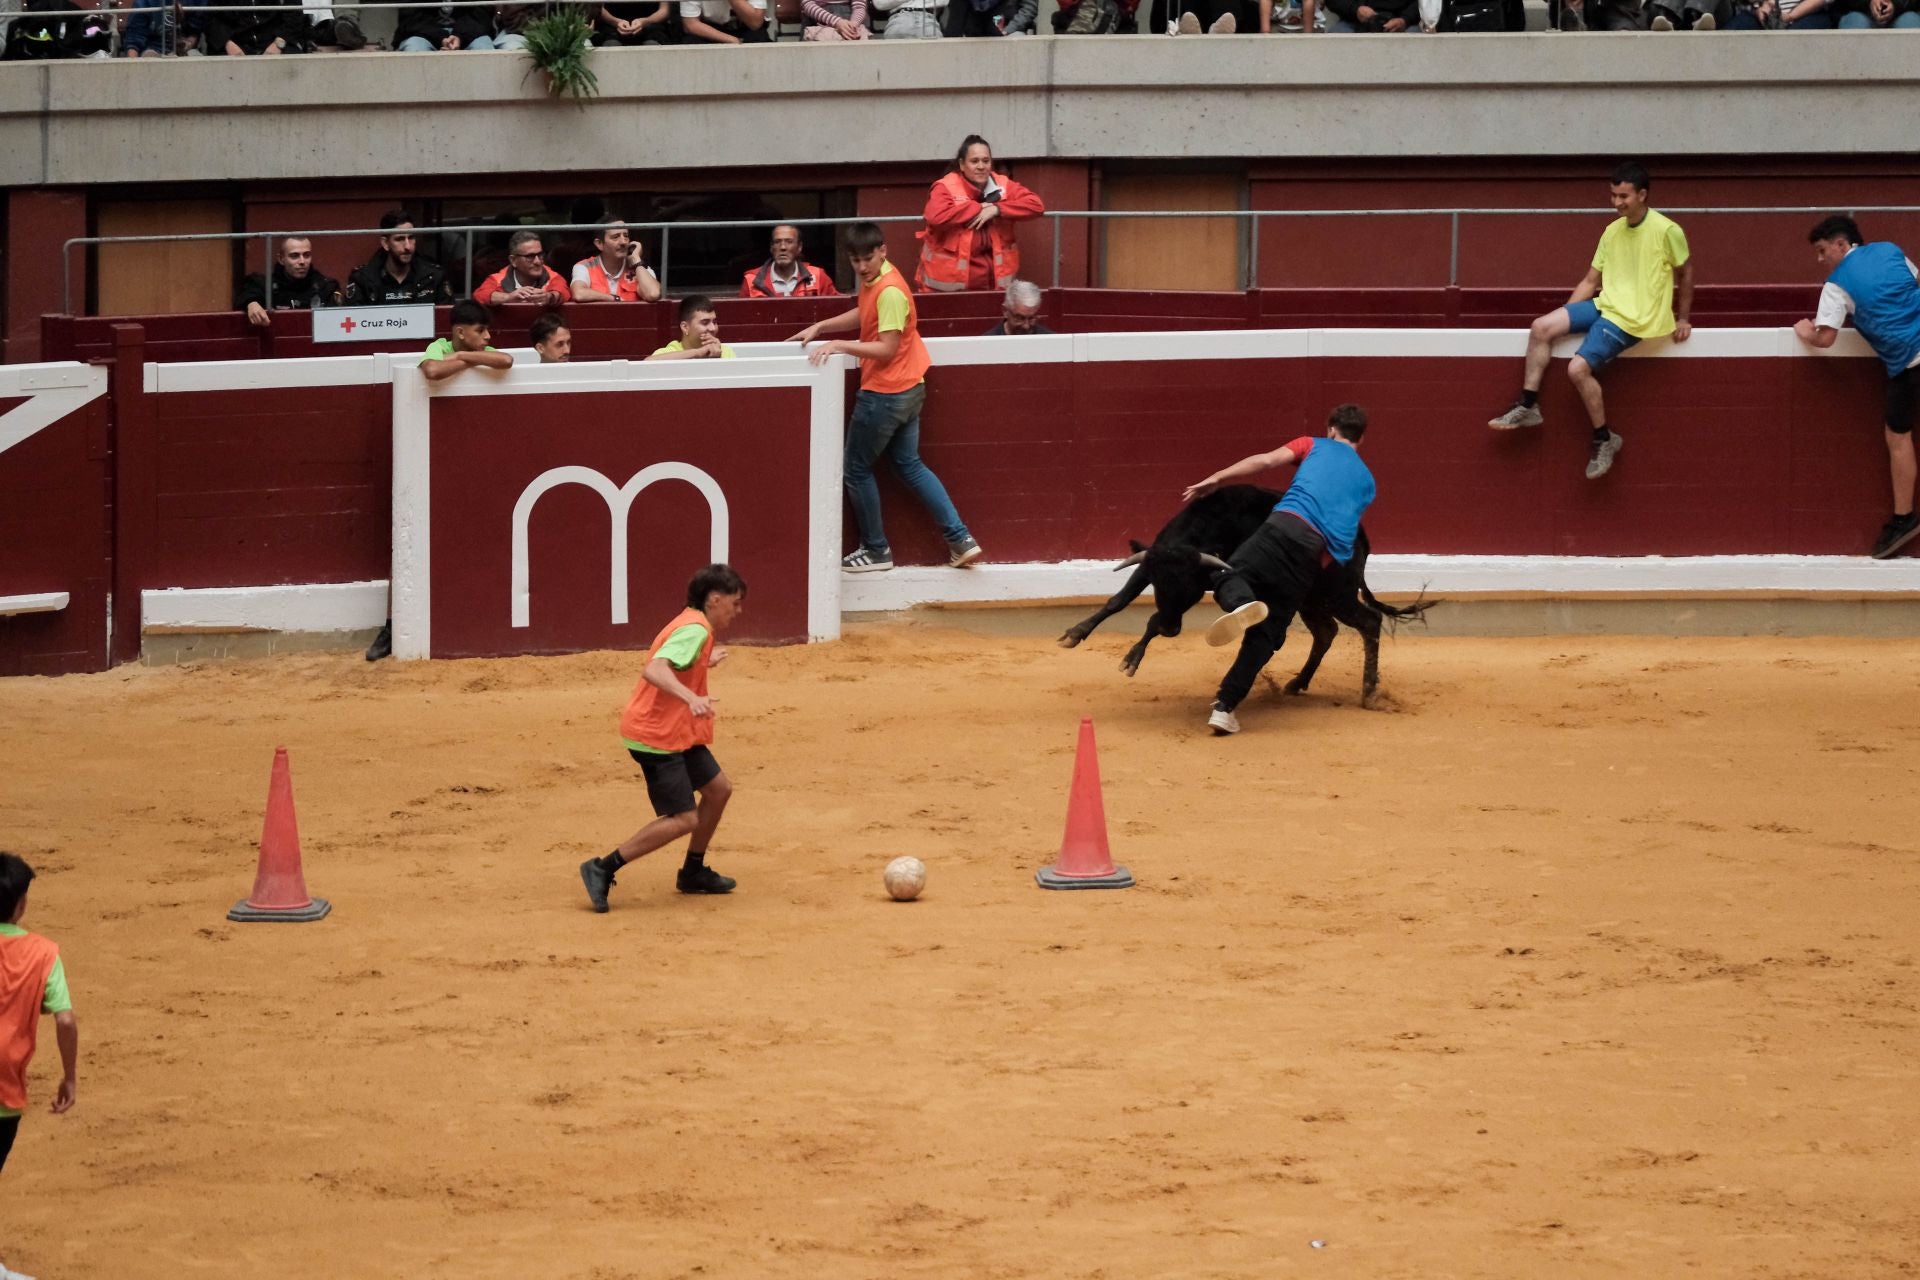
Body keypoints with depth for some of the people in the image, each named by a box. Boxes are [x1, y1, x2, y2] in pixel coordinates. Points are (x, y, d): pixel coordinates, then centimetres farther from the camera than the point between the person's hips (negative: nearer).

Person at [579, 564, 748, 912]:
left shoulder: (692, 625, 12)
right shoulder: (695, 630, -19)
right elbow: (653, 670, -33)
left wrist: (705, 663, 41)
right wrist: (691, 697, -48)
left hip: (676, 731, 11)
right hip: (655, 735, -11)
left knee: (718, 789, 18)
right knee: (684, 819, -10)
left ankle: (693, 872, 31)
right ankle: (603, 869, -7)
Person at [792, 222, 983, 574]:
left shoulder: (889, 292, -23)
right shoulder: (873, 282, 6)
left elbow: (887, 349, -25)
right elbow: (863, 315, 24)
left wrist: (839, 345, -26)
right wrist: (819, 327, 17)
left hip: (886, 395, -10)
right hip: (908, 389, 10)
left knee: (857, 470, 5)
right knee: (910, 465, 17)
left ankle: (876, 550, 15)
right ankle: (960, 539, 13)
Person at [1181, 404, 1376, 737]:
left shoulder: (1315, 446, 22)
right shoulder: (1366, 480, 32)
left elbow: (1267, 460, 6)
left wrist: (1213, 481, 6)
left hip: (1287, 525, -3)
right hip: (1321, 556, 3)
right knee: (1268, 632, 5)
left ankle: (1241, 606, -39)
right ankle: (1225, 706, -7)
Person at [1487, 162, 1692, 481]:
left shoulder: (1666, 231, -11)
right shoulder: (1612, 232, 9)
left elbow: (1685, 272, 4)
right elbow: (1590, 281, 14)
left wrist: (1683, 319, 7)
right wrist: (1565, 319, 8)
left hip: (1632, 320, -7)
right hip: (1603, 305, 7)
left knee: (1579, 368, -23)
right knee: (1541, 328, -12)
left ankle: (1604, 439, -5)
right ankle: (1528, 406, -3)